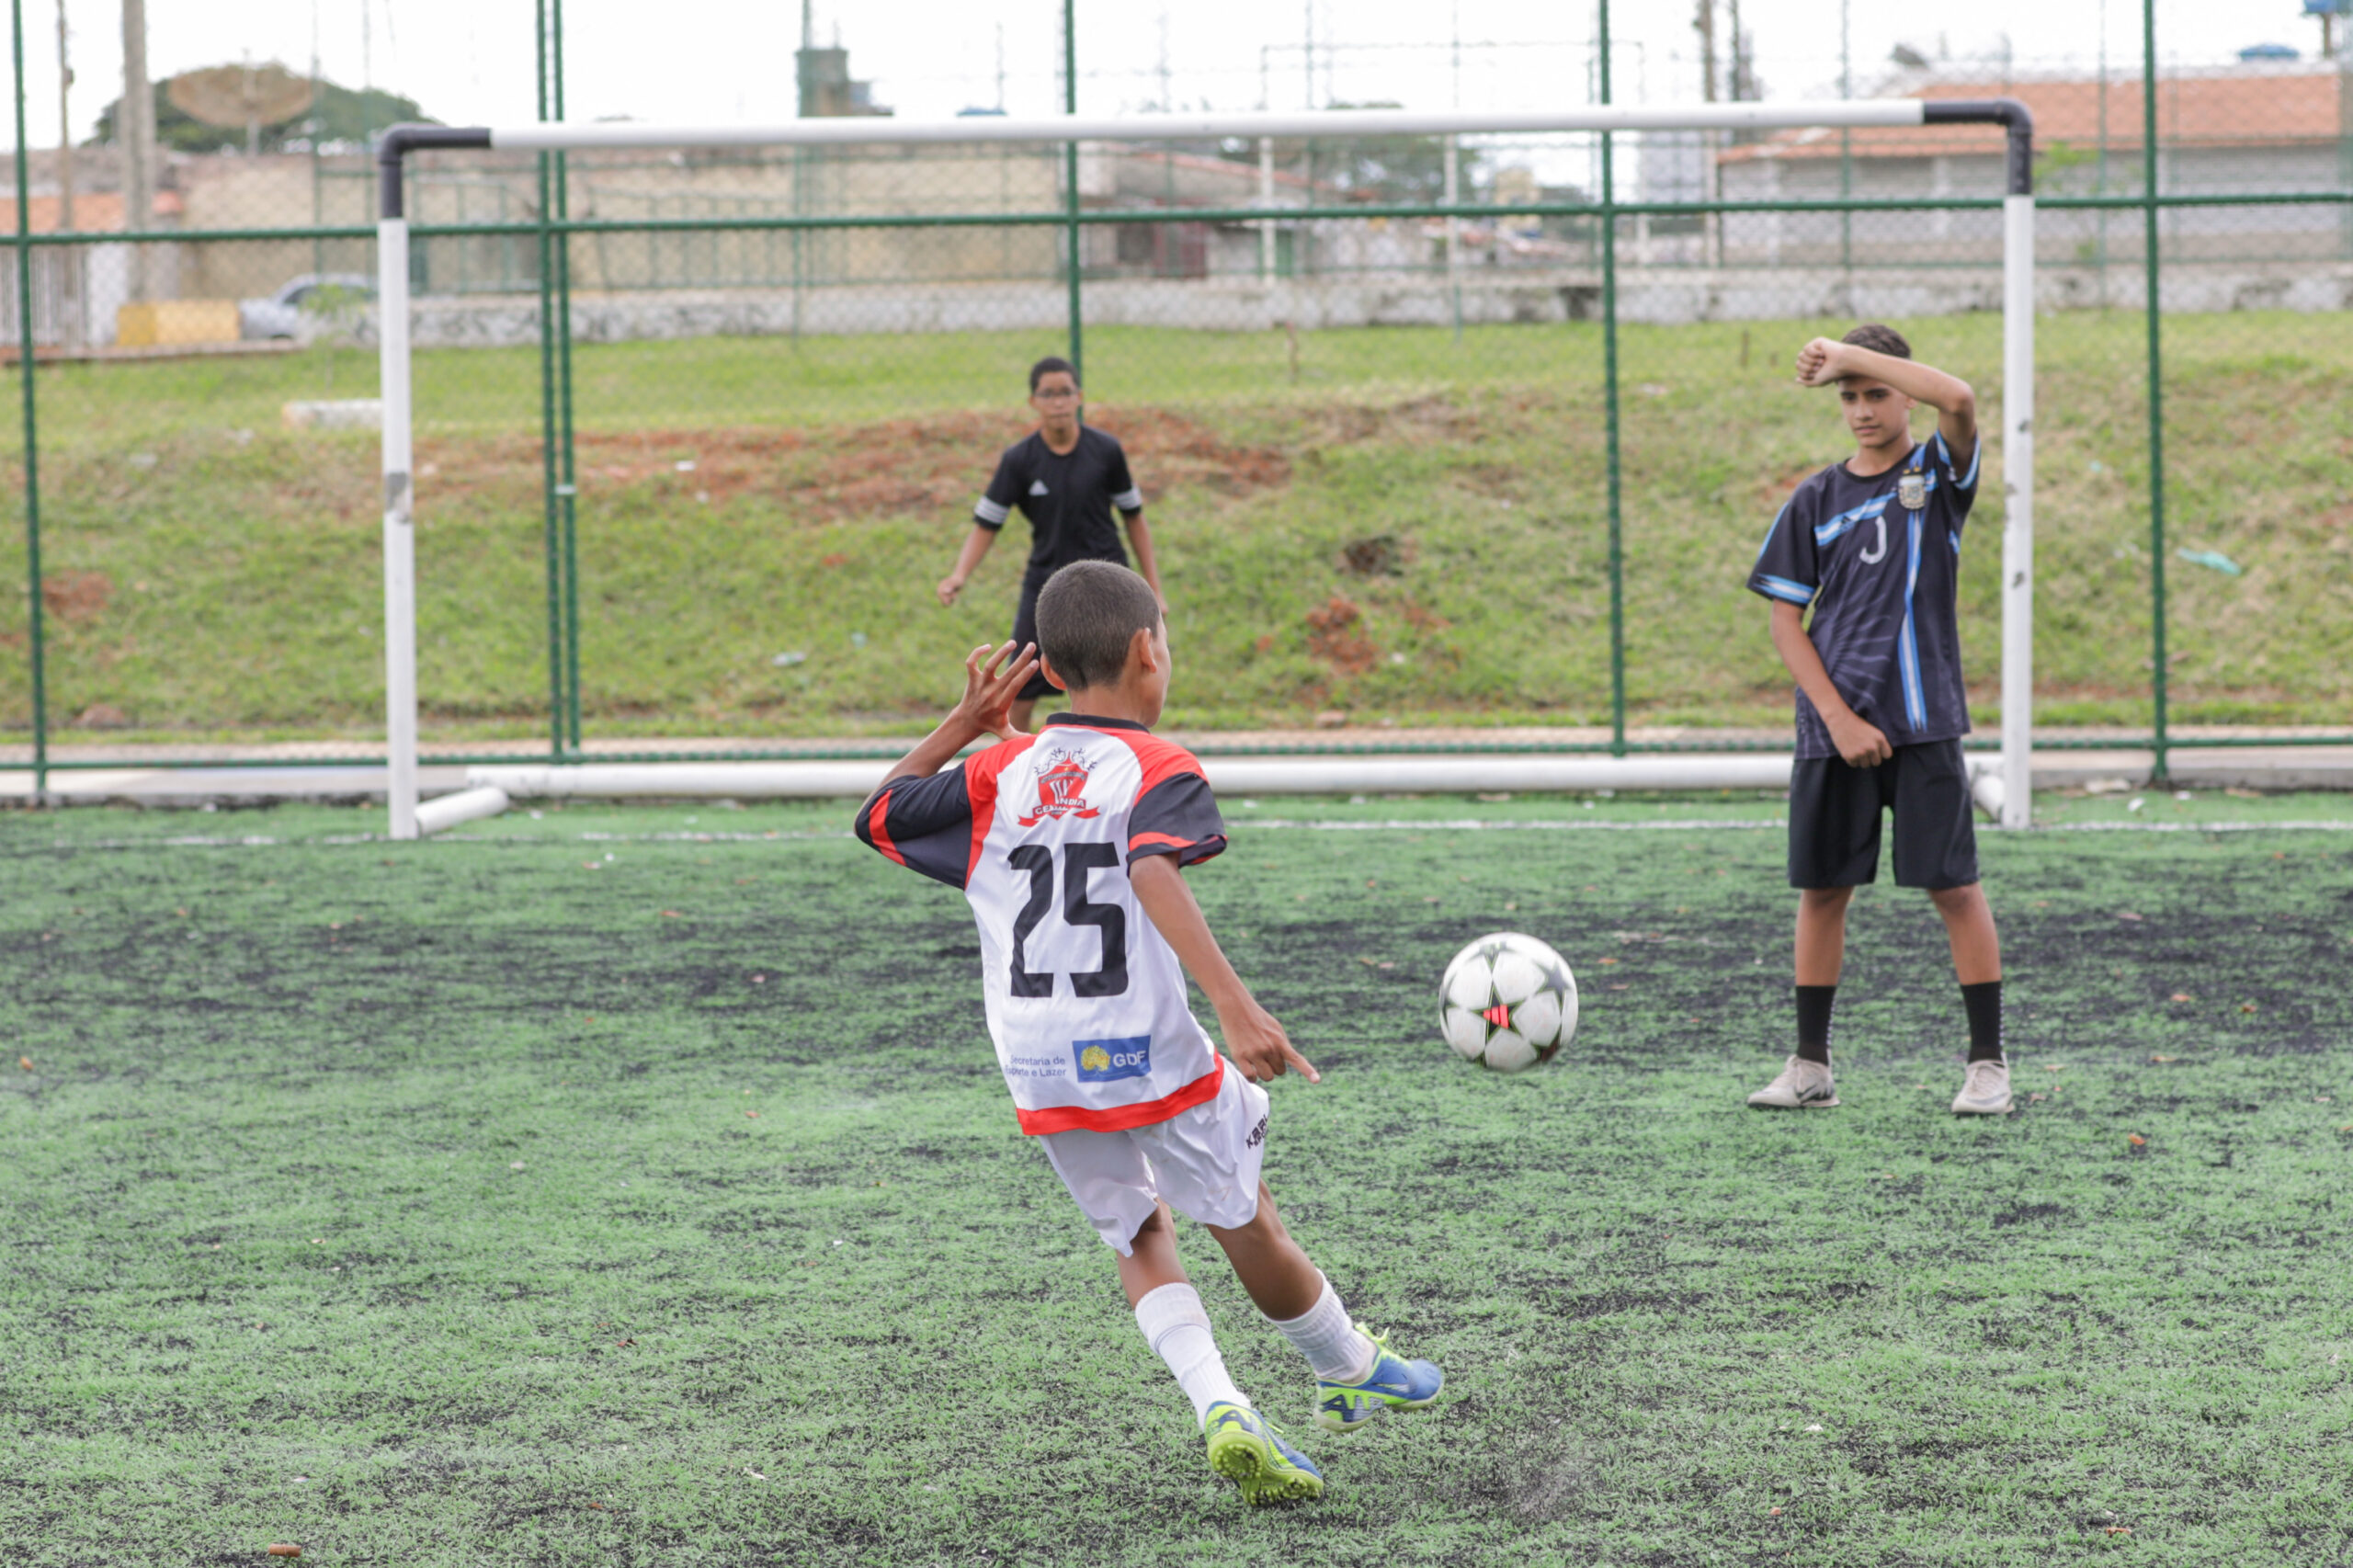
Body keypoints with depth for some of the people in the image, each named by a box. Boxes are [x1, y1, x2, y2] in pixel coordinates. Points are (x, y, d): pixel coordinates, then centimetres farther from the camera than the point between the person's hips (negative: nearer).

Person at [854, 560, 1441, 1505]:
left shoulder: (998, 773, 8)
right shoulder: (1159, 769, -7)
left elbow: (878, 818, 19)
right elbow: (1153, 872, -26)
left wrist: (962, 726, 25)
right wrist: (1236, 1008, -34)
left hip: (1039, 1071, 4)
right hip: (1152, 1059, -4)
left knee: (1140, 1236, 19)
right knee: (1249, 1227, 15)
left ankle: (1220, 1407, -1)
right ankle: (1350, 1372, 36)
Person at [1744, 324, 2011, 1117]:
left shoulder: (1936, 475, 1)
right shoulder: (1817, 500, 6)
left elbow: (1958, 398, -21)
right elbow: (1786, 618, 5)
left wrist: (1849, 352, -18)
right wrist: (1837, 716, -6)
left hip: (1924, 722, -2)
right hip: (1833, 725, 3)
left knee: (1955, 886, -3)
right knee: (1822, 888, 6)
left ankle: (1987, 1062, 5)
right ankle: (1810, 1065, 15)